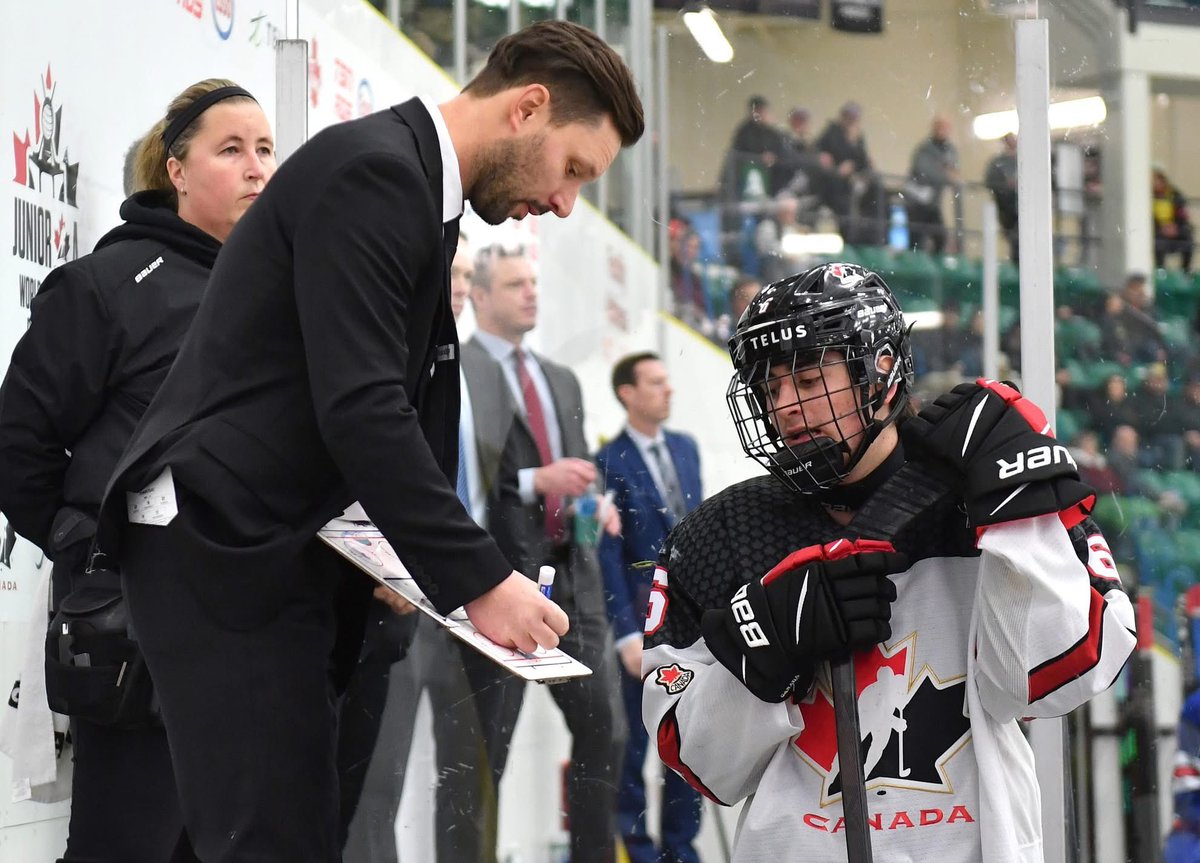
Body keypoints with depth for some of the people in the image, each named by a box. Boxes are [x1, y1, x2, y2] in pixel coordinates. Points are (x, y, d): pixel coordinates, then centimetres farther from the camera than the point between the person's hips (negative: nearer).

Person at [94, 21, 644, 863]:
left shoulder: (414, 192, 17)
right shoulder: (373, 172, -14)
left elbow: (406, 413, 19)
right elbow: (359, 409, -24)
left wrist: (458, 579, 7)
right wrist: (479, 579, -22)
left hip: (284, 549, 10)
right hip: (223, 543, -10)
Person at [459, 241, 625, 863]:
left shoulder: (562, 380, 20)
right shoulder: (457, 373, -5)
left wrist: (597, 504, 5)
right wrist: (535, 481, -21)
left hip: (571, 574, 7)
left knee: (603, 728, 8)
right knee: (487, 741, -3)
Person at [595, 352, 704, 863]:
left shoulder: (686, 448, 10)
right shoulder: (609, 463, -10)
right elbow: (608, 556, -12)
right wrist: (628, 635, -15)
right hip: (646, 623, -6)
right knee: (634, 744, 2)